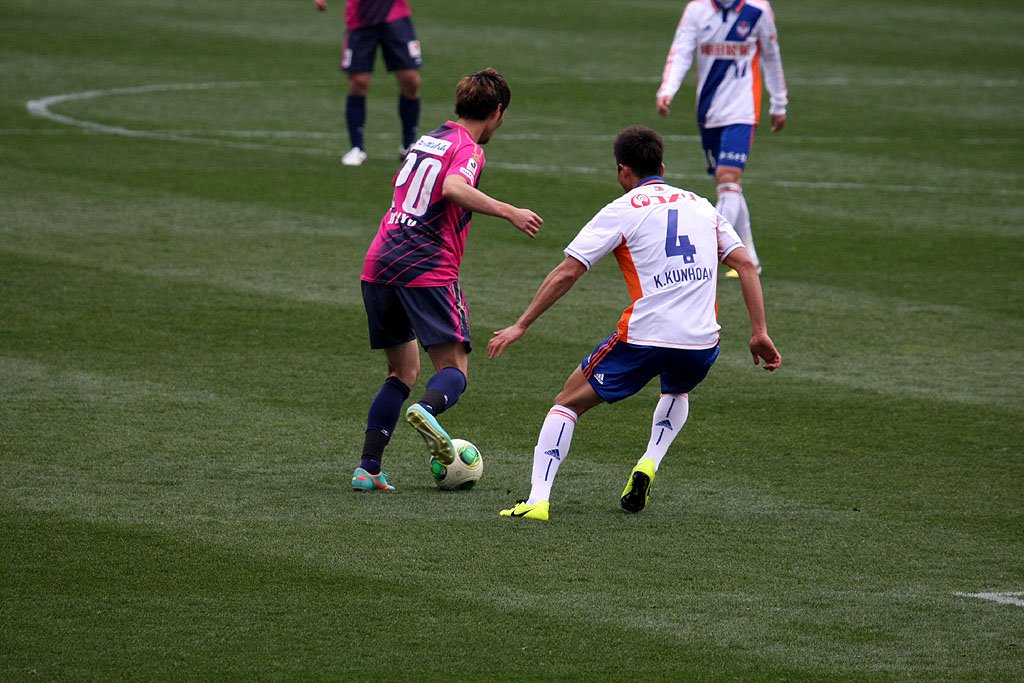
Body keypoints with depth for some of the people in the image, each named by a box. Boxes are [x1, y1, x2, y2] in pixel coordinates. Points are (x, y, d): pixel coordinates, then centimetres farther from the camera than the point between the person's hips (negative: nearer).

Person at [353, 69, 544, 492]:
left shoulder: (425, 140, 20)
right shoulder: (468, 149, -3)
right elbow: (454, 188, -24)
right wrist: (509, 212, -26)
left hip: (378, 266, 7)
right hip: (427, 270, -7)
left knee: (402, 372, 17)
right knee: (453, 370, -4)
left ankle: (368, 469, 7)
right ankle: (427, 410, -39)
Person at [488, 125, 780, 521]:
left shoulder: (621, 211, 3)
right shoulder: (701, 206, 16)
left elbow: (566, 273, -2)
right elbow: (745, 264, 11)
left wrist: (521, 326, 3)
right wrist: (759, 333, 13)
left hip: (643, 339, -4)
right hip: (702, 342, 4)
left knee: (568, 402, 13)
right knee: (677, 391, 39)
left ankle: (538, 499, -3)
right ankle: (649, 464, 16)